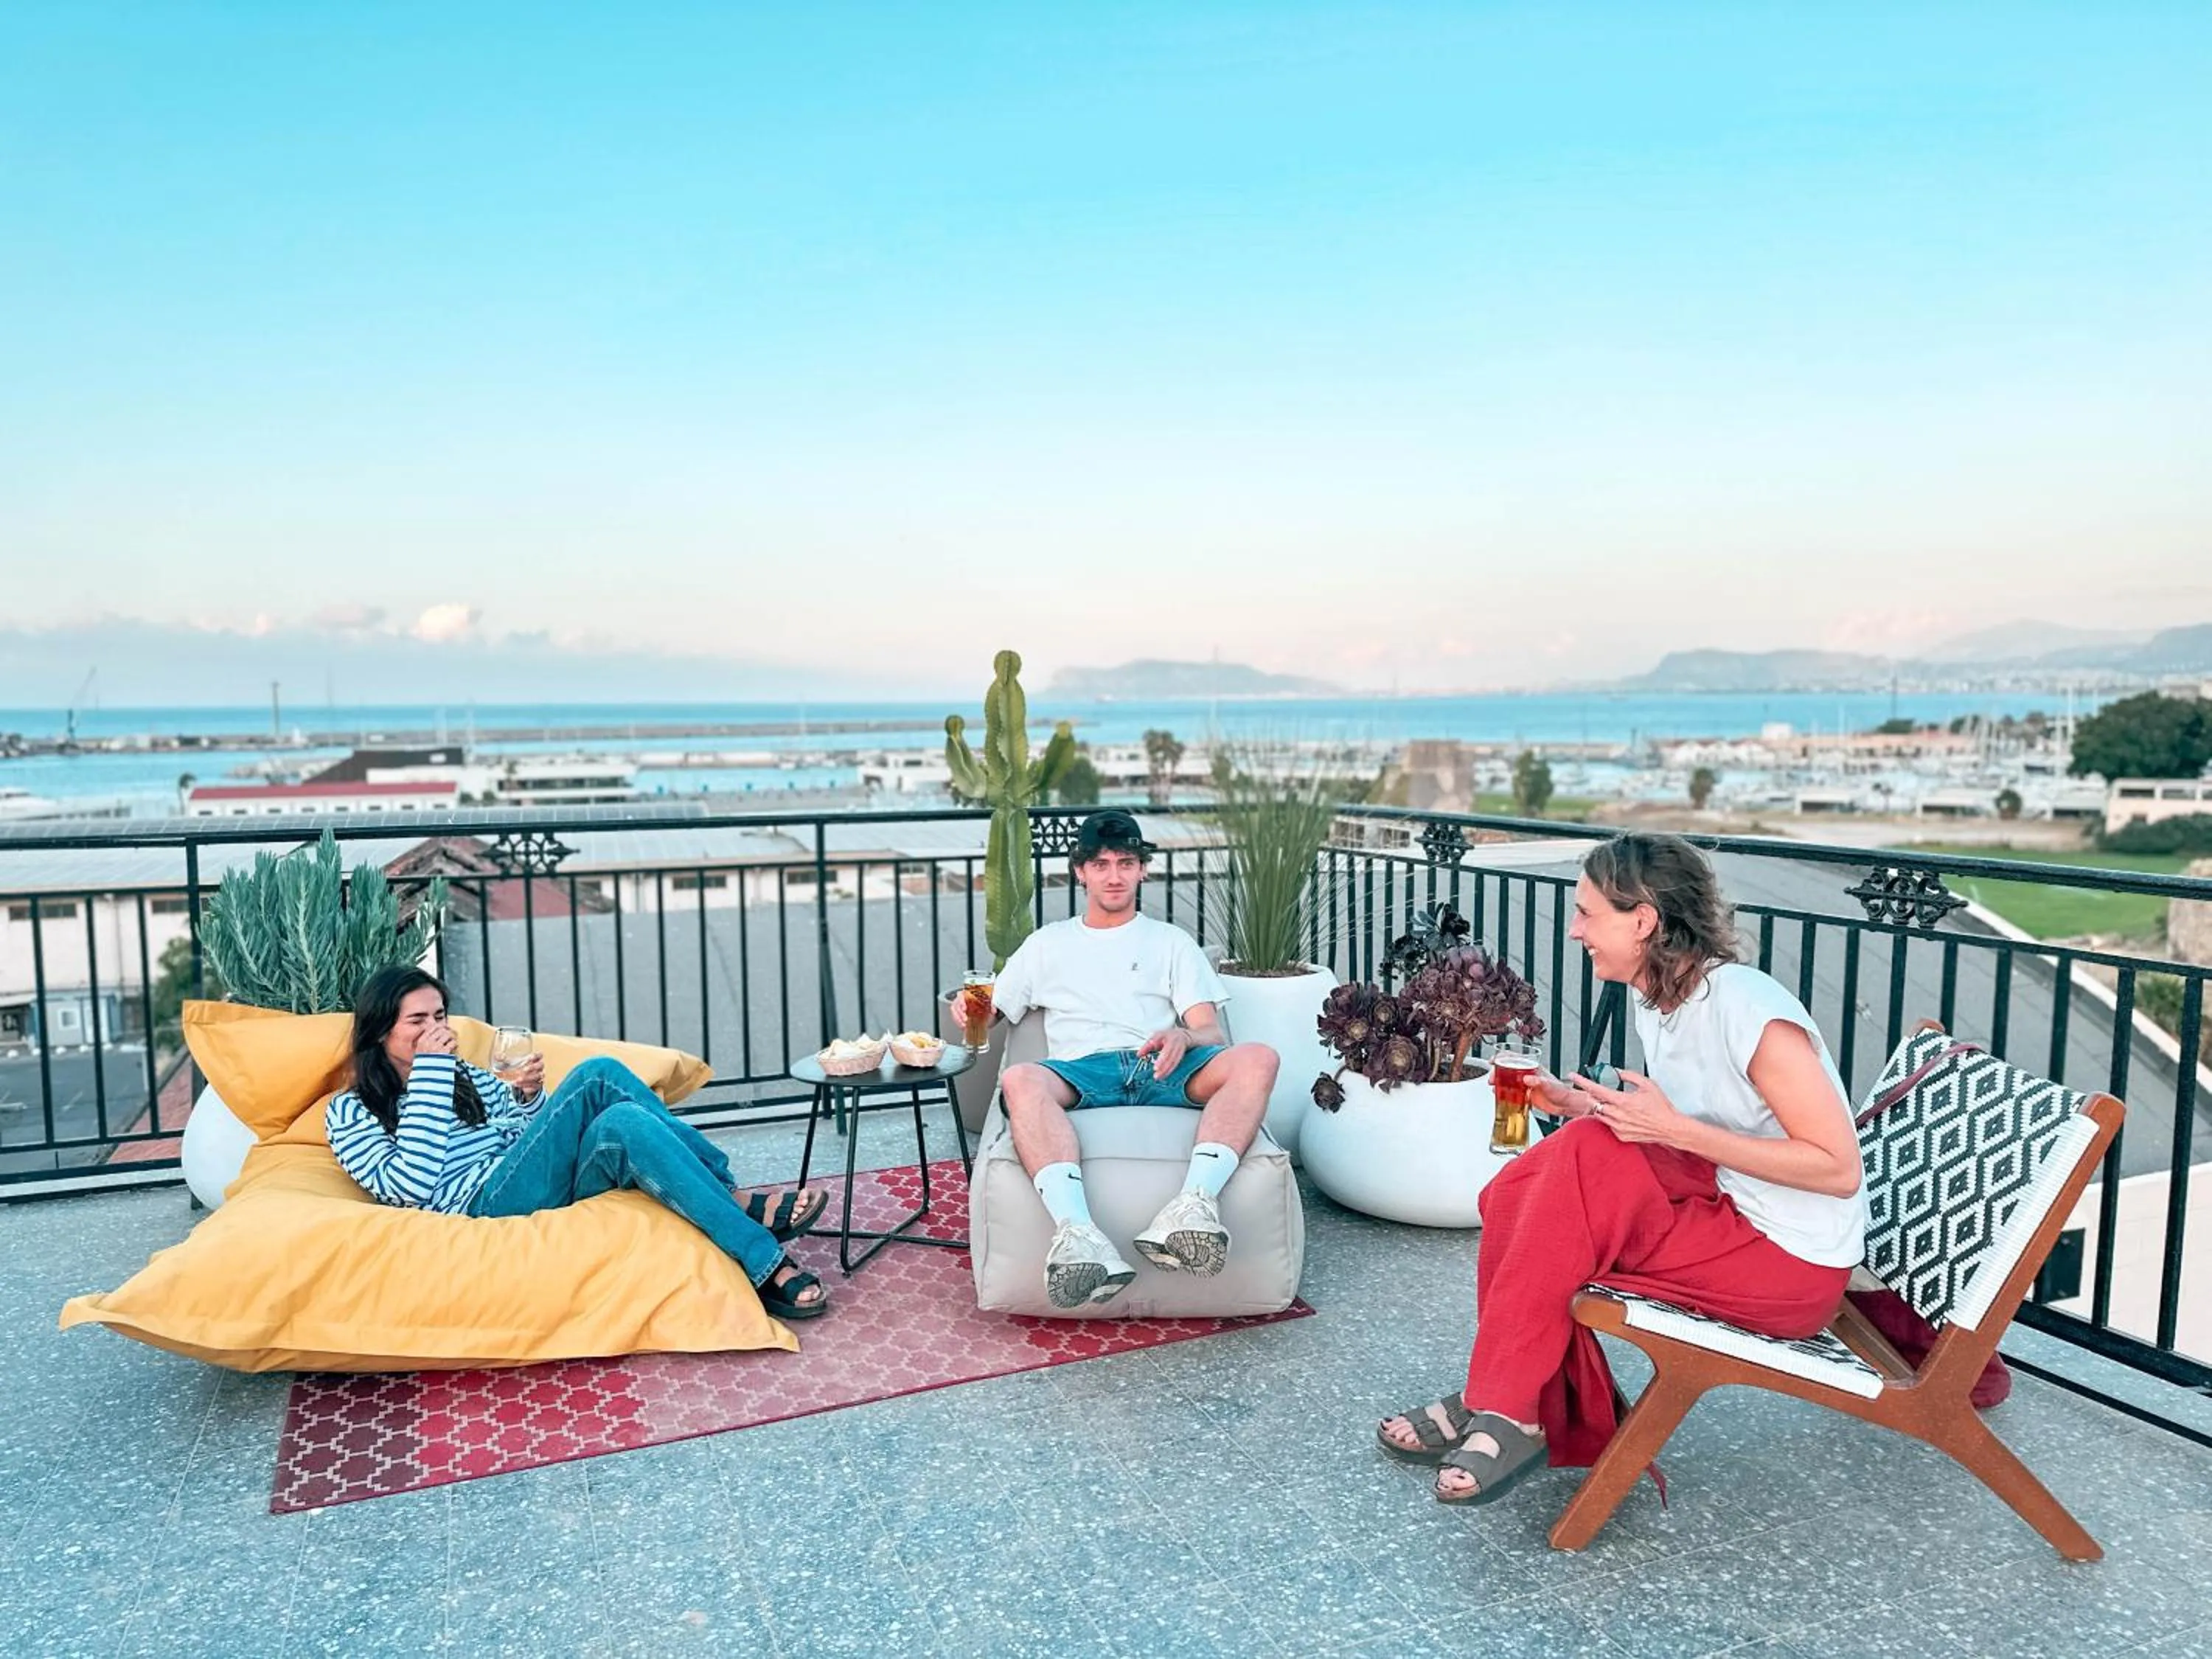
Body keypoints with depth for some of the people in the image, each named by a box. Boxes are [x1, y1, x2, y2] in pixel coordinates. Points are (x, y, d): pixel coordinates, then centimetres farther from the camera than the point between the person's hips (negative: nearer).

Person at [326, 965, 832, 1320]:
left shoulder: (466, 1074, 26)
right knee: (598, 1077, -28)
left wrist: (528, 1097, 3)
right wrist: (428, 1074, -8)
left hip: (541, 1189, 6)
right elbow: (412, 1185, -8)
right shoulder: (349, 1114, 9)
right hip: (485, 1207, -5)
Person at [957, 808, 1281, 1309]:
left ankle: (1192, 1206, -50)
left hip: (1164, 1070, 1)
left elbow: (1214, 1035, 14)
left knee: (1257, 1059, -30)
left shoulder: (1172, 941, 26)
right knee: (1020, 1081, -36)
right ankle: (1078, 1234, -56)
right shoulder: (1047, 943, 29)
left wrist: (1183, 1036, -12)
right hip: (1082, 1072, 0)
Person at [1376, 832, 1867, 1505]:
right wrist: (1577, 1104, -4)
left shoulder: (1747, 1010, -23)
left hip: (1793, 1259, -8)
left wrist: (1673, 1129, -27)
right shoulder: (1654, 998, 3)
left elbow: (1839, 1168, -22)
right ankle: (1568, 1426, 0)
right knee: (1518, 1191, -9)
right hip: (1717, 1208, 8)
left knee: (1586, 1158, -26)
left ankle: (1503, 1410, -14)